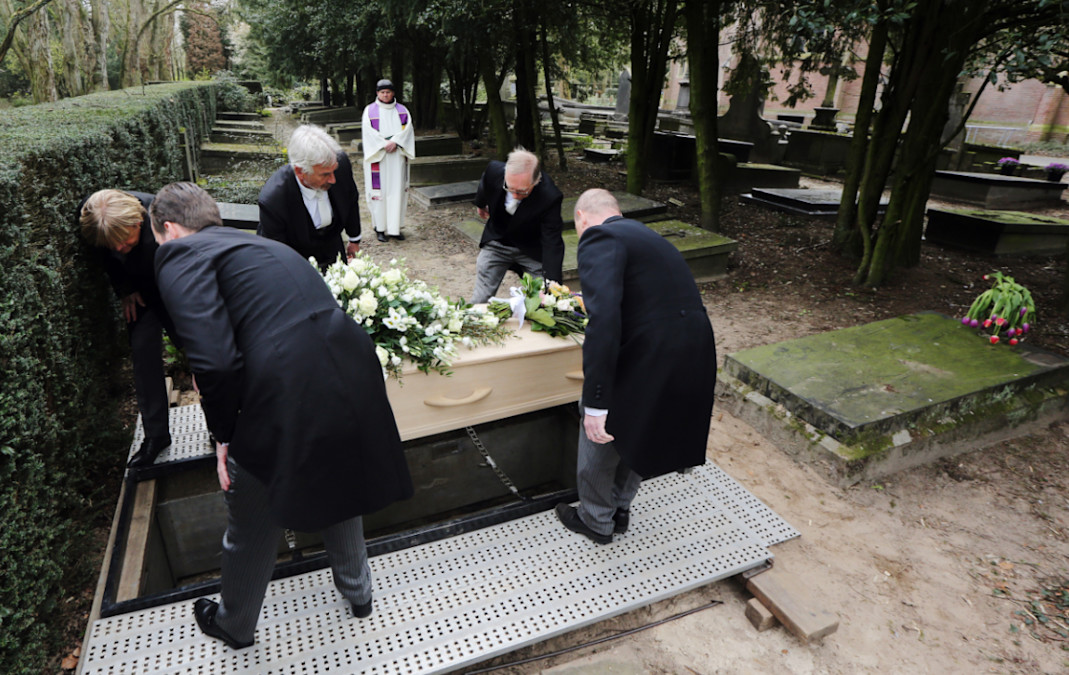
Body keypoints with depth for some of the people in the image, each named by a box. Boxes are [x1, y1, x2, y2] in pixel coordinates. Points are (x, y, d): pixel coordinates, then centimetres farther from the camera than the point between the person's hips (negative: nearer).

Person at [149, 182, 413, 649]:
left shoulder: (181, 254, -1)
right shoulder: (259, 244, 22)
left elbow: (215, 360, -17)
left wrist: (223, 434, 0)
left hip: (287, 399, -6)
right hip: (353, 377, 7)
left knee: (251, 526, 23)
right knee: (339, 489, 33)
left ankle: (235, 624, 52)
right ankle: (357, 591, 57)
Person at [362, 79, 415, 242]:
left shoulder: (402, 110, 11)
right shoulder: (370, 110, 4)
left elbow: (407, 127, -2)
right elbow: (368, 131, -6)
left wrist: (395, 142, -17)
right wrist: (384, 144, -17)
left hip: (397, 156, 2)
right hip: (378, 156, -2)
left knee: (397, 190, 0)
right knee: (379, 190, -2)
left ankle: (394, 227, 6)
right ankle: (379, 228, 4)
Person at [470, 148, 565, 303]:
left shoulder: (549, 197, -33)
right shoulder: (494, 171, -25)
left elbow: (552, 244, -30)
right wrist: (480, 204, 24)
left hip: (532, 250, -2)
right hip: (496, 244, 2)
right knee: (480, 299, 2)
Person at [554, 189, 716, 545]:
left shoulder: (598, 239, -10)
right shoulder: (643, 234, 17)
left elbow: (603, 317, -25)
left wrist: (595, 404, -25)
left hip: (650, 363, -8)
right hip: (694, 359, 8)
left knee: (600, 439, 18)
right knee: (635, 436, 30)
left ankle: (596, 522, 41)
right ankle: (619, 511, 50)